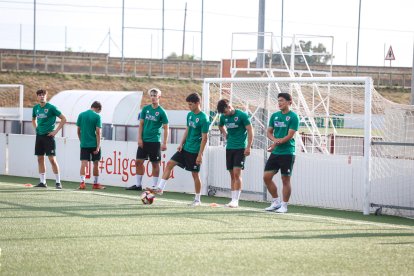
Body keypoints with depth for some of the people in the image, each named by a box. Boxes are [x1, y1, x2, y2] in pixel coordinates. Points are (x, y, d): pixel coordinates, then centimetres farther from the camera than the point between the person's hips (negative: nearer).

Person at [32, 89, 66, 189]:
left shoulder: (51, 107, -8)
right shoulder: (36, 108, 10)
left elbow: (63, 119, -6)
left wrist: (56, 131, -10)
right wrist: (36, 129, 14)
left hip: (48, 136, -6)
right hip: (39, 136, 6)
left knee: (52, 159, -9)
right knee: (40, 159, 6)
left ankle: (58, 182, -3)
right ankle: (42, 182, 11)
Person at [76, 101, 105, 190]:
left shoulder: (81, 115, 5)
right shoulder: (97, 116, -6)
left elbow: (78, 131, 10)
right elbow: (98, 132, -11)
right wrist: (98, 146, -11)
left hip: (84, 144, 2)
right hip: (94, 144, -2)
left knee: (83, 163, -2)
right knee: (95, 164, 11)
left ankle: (82, 182, -17)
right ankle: (96, 184, 19)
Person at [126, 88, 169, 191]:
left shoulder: (161, 112, -5)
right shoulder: (146, 109, 6)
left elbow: (166, 128, -5)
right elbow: (141, 124, 9)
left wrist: (164, 143, -10)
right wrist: (139, 138, 0)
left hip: (155, 141, -4)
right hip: (143, 141, 4)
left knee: (155, 164, 1)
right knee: (139, 161, 4)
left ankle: (154, 186, 8)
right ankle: (138, 184, 13)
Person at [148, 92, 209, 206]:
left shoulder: (203, 118, -17)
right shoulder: (190, 115, 7)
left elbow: (204, 138, -16)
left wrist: (200, 154, -18)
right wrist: (181, 143, 7)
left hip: (194, 151, -7)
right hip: (185, 148, 8)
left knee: (195, 174, 0)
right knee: (170, 164, 0)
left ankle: (197, 199, 11)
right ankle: (160, 188, 3)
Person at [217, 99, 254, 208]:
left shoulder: (242, 115, -11)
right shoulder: (223, 117, 7)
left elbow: (250, 131, -10)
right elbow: (220, 126, 29)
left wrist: (248, 147, -14)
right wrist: (226, 135, 13)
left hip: (240, 148, -6)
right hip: (229, 148, 6)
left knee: (237, 173, -13)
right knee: (232, 175, 6)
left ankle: (235, 200, -14)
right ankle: (233, 200, 9)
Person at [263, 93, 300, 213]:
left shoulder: (293, 117, -7)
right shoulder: (274, 116, 10)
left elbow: (290, 135, -14)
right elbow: (269, 132, 13)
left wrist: (277, 143, -20)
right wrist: (275, 139, -8)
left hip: (287, 153, -6)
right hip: (275, 153, 6)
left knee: (285, 179, -2)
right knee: (266, 176, 3)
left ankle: (284, 205, 7)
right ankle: (276, 202, 16)